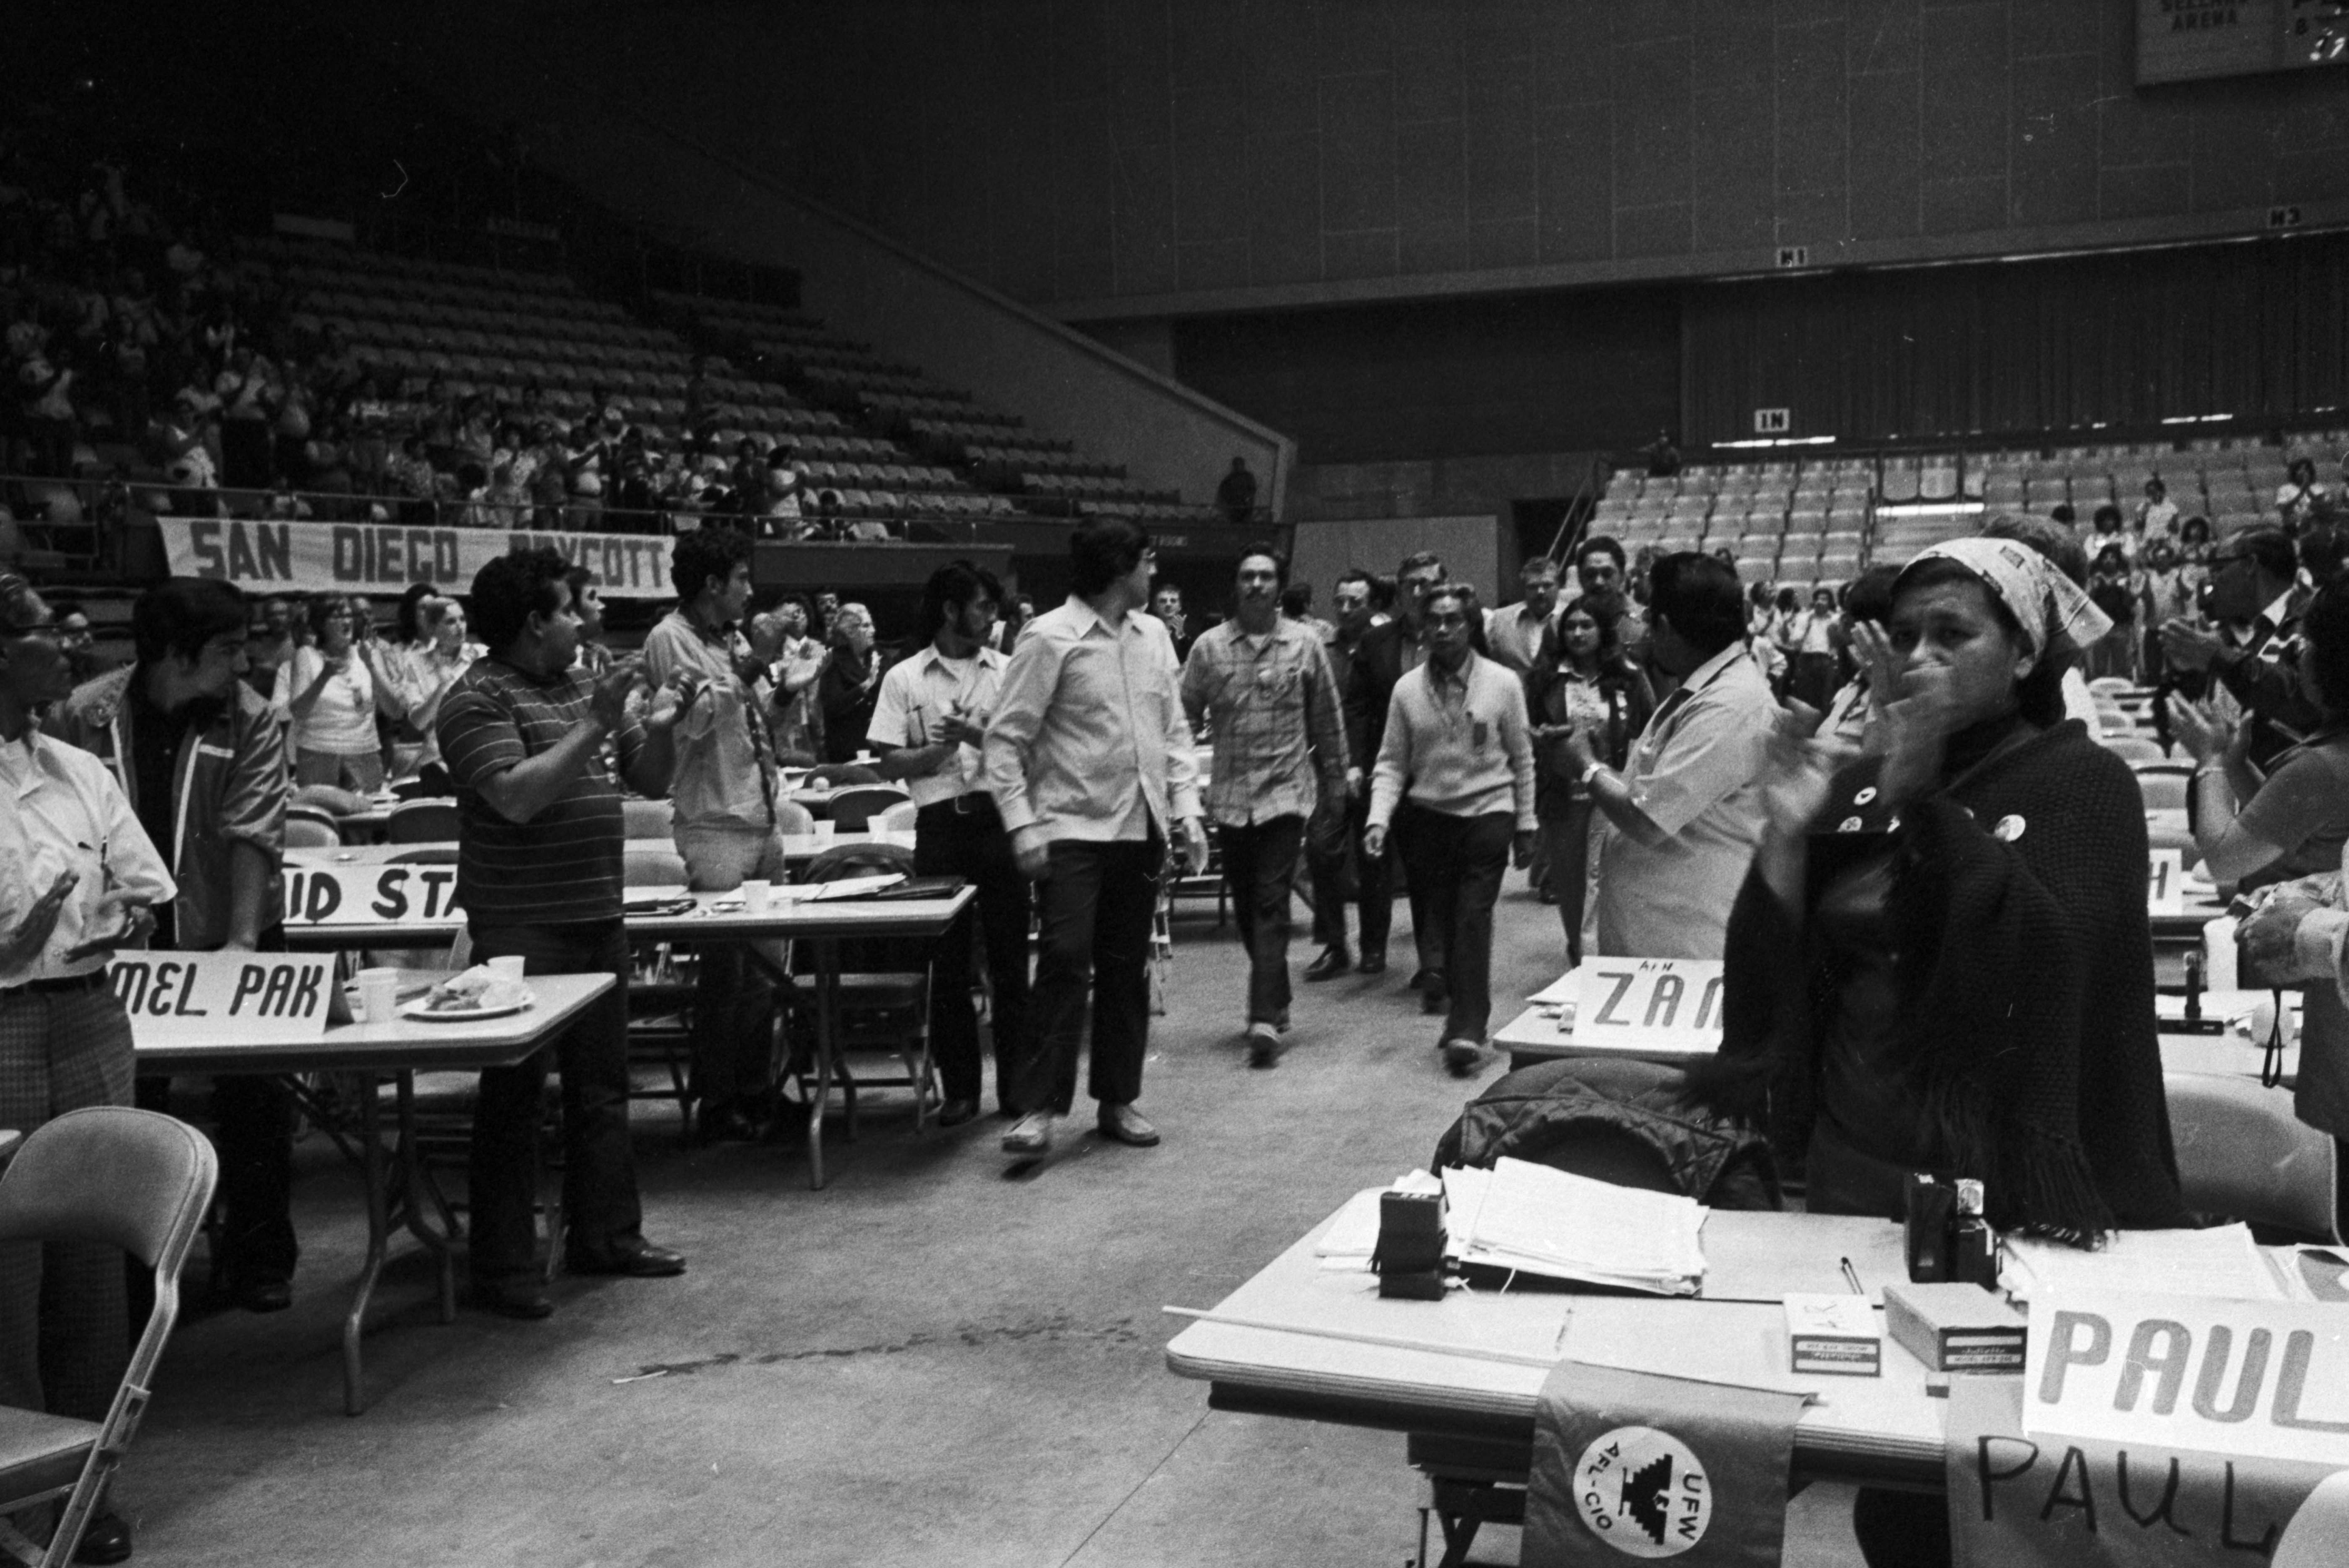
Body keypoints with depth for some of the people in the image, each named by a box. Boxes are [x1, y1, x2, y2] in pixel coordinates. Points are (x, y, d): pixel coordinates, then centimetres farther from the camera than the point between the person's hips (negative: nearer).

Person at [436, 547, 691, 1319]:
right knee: (515, 1096, -1)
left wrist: (659, 727, -4)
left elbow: (653, 779, 17)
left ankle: (606, 1233, 26)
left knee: (602, 1087, 14)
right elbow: (516, 797, -23)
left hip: (597, 917, 8)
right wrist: (595, 727, -23)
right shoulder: (478, 699, -10)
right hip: (523, 928, -8)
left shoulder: (581, 686, 14)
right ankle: (503, 1265, 6)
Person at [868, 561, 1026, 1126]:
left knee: (1009, 956, 3)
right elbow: (890, 764, 3)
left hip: (998, 818, 0)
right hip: (940, 822, 0)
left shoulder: (1008, 672, 8)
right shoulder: (904, 678, 7)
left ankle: (1014, 1082, 12)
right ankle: (959, 1088, 14)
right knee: (947, 961, 5)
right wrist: (938, 749, -12)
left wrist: (977, 735, -14)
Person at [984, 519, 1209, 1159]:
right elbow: (1006, 738, -9)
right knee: (1066, 963, -11)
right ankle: (1040, 1108, -4)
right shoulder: (1049, 638, -8)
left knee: (1128, 969, 10)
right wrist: (1022, 825, -15)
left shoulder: (1153, 634, 11)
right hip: (1072, 826, -6)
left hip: (1141, 827, 6)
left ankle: (1118, 1100, 20)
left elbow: (1174, 729, 16)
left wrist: (1186, 807, 6)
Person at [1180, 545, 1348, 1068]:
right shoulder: (1209, 646, 3)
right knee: (1246, 906, 12)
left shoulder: (1305, 645, 2)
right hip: (1229, 794, 3)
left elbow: (1328, 722, 8)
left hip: (1285, 792, -2)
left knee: (1271, 906, -11)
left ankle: (1265, 1018, -14)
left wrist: (1335, 786, 10)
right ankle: (1274, 1002, 30)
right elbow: (1184, 715, 5)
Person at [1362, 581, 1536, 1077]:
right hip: (1428, 816, 2)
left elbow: (1521, 760, 5)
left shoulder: (1503, 684, -2)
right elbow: (1392, 763, 2)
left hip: (1488, 813, -2)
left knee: (1474, 918, -13)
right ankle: (1464, 1015, 23)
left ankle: (1467, 1029, -14)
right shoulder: (1407, 689, 1)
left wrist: (1526, 826, 6)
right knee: (1445, 922, 7)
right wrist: (1378, 819, -12)